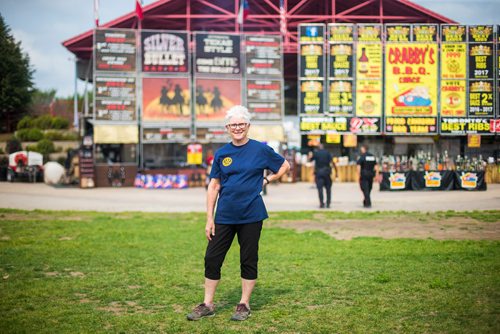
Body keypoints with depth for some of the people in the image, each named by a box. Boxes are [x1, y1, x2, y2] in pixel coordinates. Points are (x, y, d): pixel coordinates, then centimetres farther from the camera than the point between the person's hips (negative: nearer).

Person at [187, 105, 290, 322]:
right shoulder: (221, 154, 5)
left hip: (251, 215, -3)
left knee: (248, 261, 6)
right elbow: (213, 186, 5)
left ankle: (244, 305, 19)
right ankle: (207, 305, 15)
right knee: (212, 258, 3)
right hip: (224, 216, 3)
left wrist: (266, 180, -1)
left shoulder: (260, 149, -2)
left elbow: (284, 166, 11)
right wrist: (209, 218, 1)